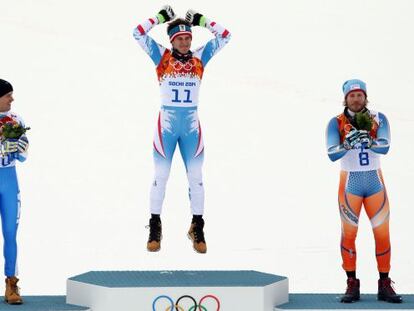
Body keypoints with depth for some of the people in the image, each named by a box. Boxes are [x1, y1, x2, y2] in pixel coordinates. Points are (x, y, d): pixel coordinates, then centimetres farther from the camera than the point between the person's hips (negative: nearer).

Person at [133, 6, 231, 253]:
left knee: (196, 177, 5)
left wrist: (201, 20, 5)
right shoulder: (162, 56, 0)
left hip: (191, 125, 2)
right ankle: (155, 228, 10)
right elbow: (138, 34, -6)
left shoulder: (200, 57, 4)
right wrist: (160, 18, -2)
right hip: (167, 122, -2)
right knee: (161, 176, 2)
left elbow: (224, 36, 5)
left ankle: (197, 228, 14)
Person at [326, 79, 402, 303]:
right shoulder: (336, 123, -5)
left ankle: (384, 285, 8)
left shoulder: (379, 119, -1)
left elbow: (385, 147, -17)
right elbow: (332, 154, -17)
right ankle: (352, 286, 6)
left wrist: (369, 141, -36)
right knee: (348, 234, -2)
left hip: (375, 181, 2)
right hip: (350, 182, -2)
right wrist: (348, 143, -35)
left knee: (383, 233, 0)